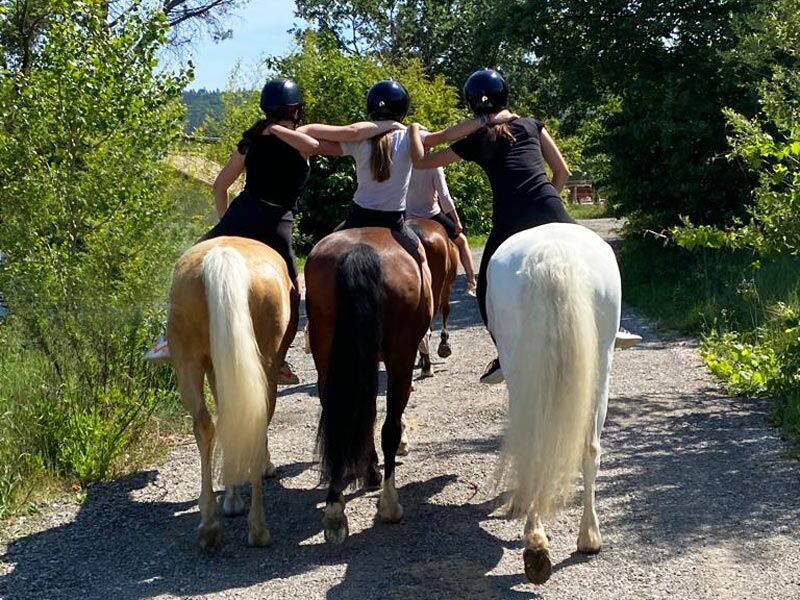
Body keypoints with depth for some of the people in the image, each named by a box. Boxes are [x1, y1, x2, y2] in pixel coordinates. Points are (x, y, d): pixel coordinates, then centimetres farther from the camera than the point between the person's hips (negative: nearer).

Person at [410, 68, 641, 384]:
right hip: (549, 209, 2)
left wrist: (414, 131, 37)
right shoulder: (532, 125, 17)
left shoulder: (474, 141, 13)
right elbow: (562, 171, 17)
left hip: (509, 220, -1)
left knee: (488, 289, 14)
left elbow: (421, 162, 21)